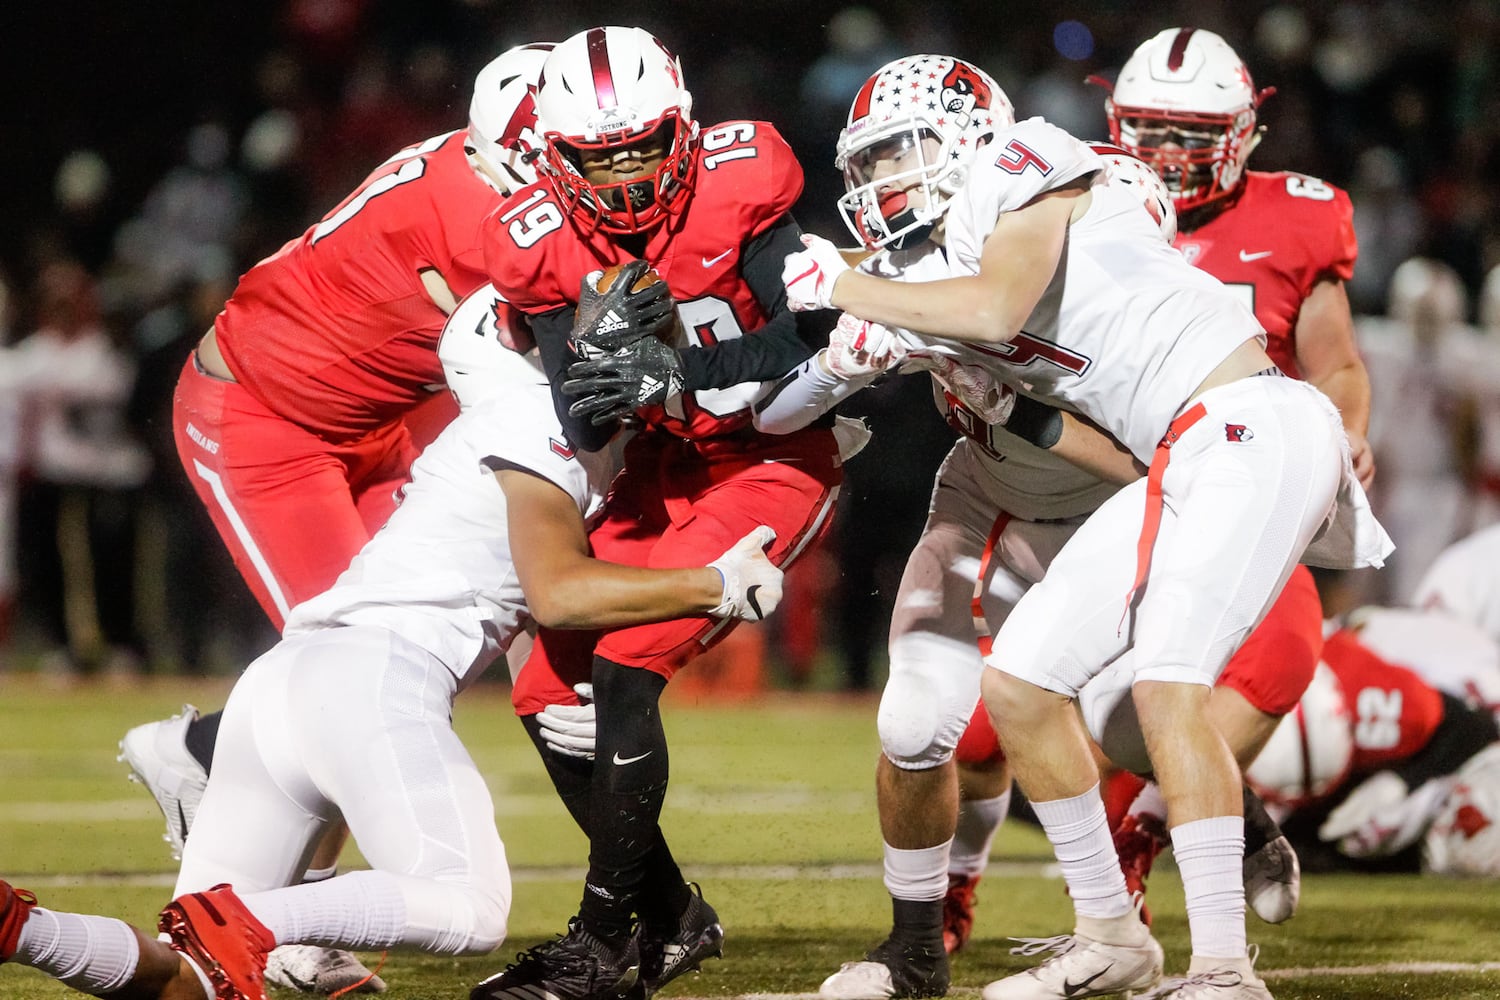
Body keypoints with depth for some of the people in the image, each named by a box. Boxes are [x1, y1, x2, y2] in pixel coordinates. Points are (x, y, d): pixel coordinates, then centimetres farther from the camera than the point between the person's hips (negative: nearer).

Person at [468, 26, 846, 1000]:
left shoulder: (737, 181, -21)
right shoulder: (544, 239, -10)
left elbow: (804, 344, -24)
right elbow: (581, 427, -11)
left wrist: (670, 365, -36)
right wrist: (602, 351, -33)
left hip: (775, 460, -6)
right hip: (664, 469, 6)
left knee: (625, 669, -19)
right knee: (550, 691, 2)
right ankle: (672, 915, 17)